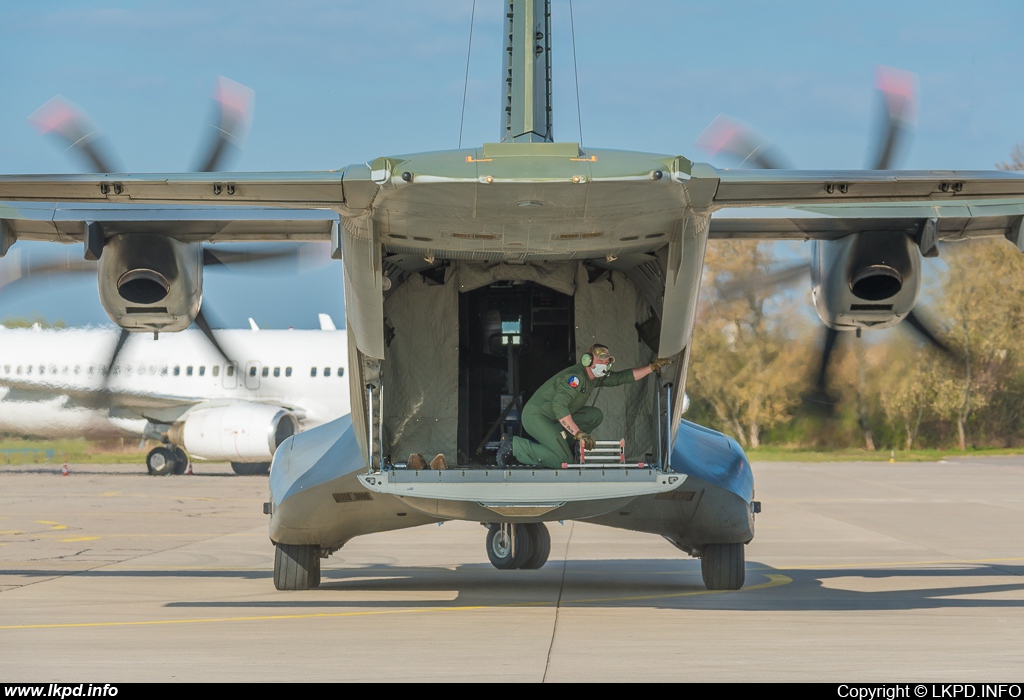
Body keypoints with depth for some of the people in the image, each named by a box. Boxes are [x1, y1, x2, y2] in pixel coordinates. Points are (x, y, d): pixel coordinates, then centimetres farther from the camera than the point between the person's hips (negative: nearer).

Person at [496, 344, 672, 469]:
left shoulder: (593, 378, 8)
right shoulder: (575, 376, -22)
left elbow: (623, 377, 11)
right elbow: (559, 405, -33)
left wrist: (652, 367, 3)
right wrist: (579, 433, -36)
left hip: (553, 419, 10)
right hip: (535, 416, -10)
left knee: (595, 415, 2)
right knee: (564, 460, -21)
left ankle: (556, 444, 3)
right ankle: (513, 446, -12)